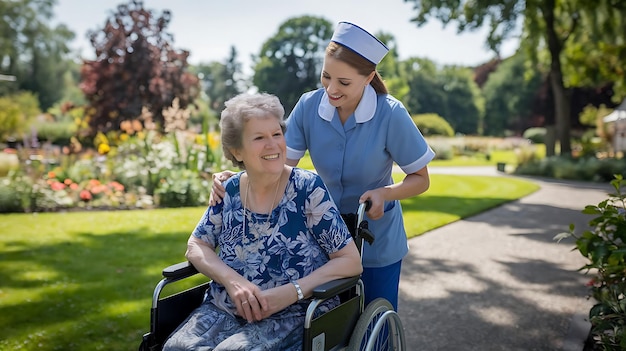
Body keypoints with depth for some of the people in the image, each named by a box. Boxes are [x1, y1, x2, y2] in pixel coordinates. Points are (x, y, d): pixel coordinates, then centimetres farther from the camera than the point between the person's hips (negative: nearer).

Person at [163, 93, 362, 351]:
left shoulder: (308, 188, -7)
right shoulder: (229, 191, 5)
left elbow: (351, 261, -7)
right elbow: (196, 247, 12)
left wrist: (292, 291, -19)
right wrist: (232, 279, -9)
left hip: (293, 314, -4)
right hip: (224, 309, 4)